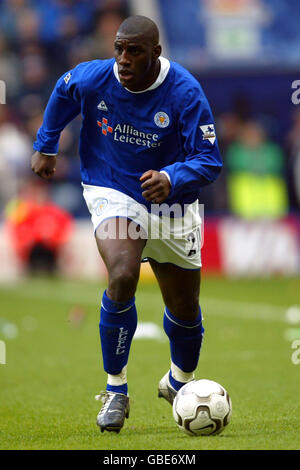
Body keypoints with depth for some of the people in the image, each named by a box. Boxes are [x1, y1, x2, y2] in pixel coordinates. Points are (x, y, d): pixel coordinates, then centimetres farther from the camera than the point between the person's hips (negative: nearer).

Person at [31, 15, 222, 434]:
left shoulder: (185, 93, -21)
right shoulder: (90, 79, -15)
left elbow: (209, 160, -21)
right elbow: (61, 96, 10)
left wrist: (171, 179, -39)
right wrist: (45, 146, 15)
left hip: (171, 205, 1)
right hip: (112, 193, -1)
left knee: (185, 309, 10)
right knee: (122, 278, -28)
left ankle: (180, 382, 42)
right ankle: (116, 390, -13)